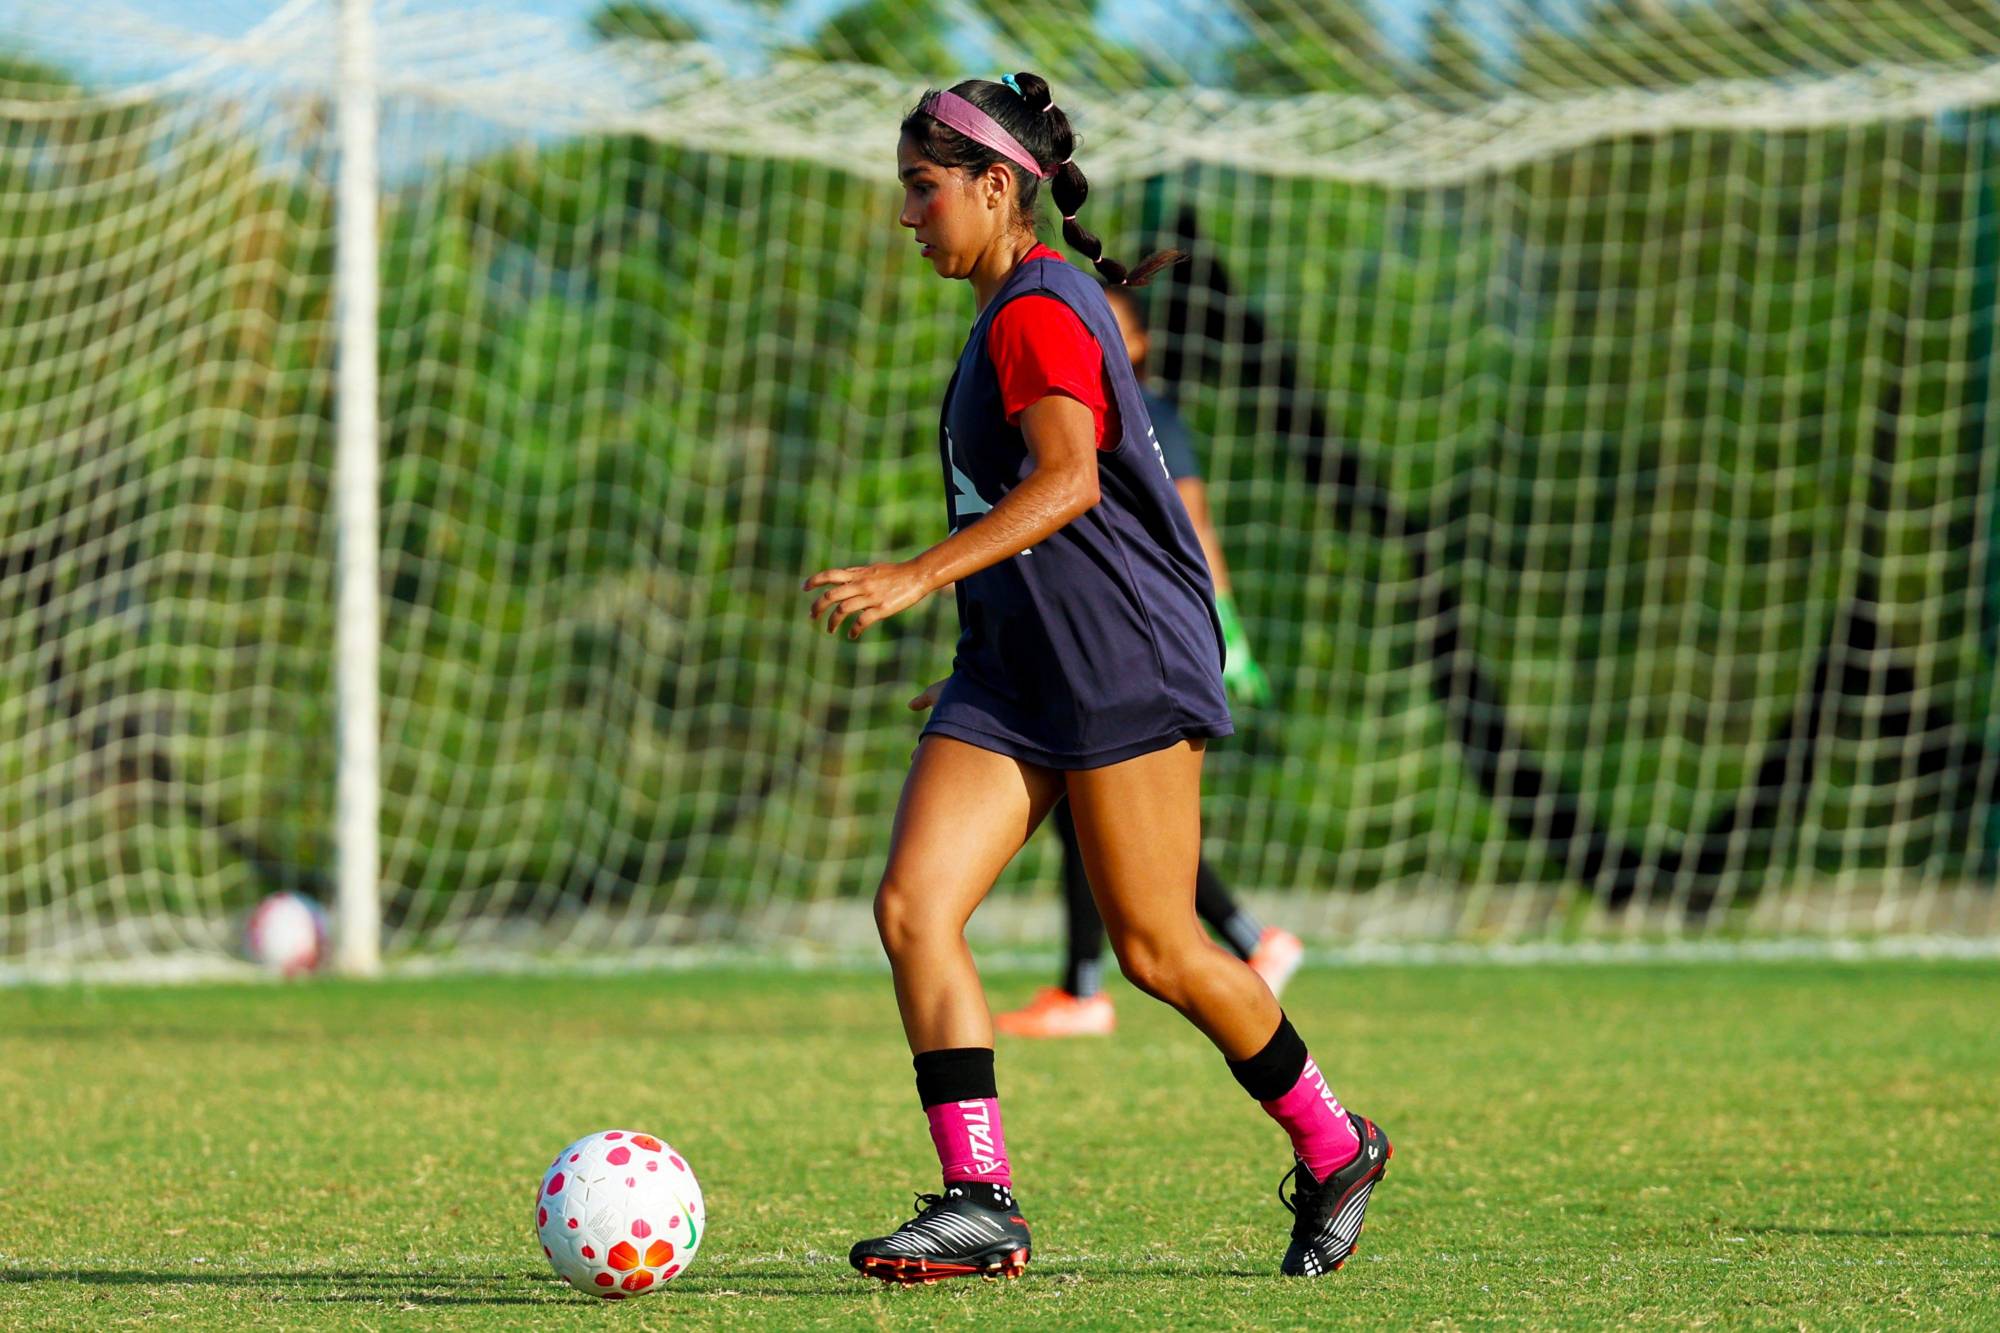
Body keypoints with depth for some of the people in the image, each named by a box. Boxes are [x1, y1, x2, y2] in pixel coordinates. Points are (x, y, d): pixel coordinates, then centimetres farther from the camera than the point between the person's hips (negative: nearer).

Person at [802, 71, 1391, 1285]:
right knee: (912, 905, -9)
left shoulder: (1039, 311, -13)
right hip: (1012, 670, 9)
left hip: (1120, 663, -9)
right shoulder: (1010, 314, 18)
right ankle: (981, 1203, -12)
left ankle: (1334, 1148, 20)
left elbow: (1068, 481, -26)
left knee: (1158, 948, -2)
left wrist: (921, 577, -34)